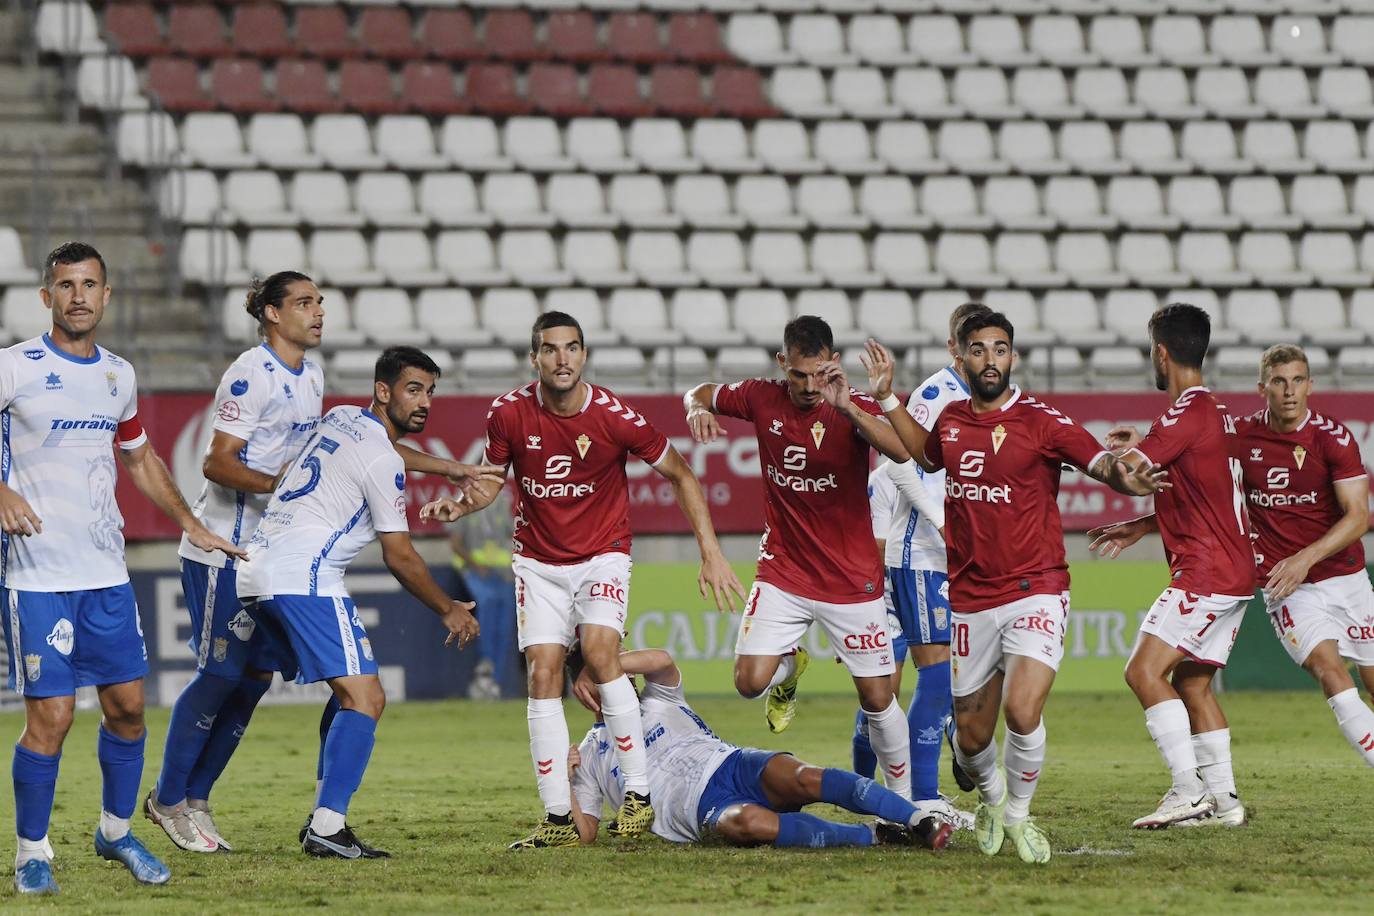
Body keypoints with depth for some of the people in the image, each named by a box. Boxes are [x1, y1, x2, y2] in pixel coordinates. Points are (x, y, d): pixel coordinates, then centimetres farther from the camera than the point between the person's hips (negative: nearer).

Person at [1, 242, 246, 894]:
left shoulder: (119, 376, 12)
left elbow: (140, 459, 28)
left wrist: (190, 524, 26)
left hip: (106, 571, 6)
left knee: (127, 704, 7)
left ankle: (116, 831, 26)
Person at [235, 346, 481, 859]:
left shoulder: (341, 418, 18)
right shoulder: (383, 461, -7)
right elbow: (400, 558, -2)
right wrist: (449, 611, 11)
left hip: (255, 574, 10)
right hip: (303, 578, -10)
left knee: (351, 695, 18)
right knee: (365, 698, -13)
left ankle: (325, 819, 11)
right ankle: (327, 828, -24)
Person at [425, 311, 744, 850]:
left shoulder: (614, 417, -16)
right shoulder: (509, 413, -9)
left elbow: (680, 476, -4)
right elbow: (492, 479, 8)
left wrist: (711, 553, -7)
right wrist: (460, 506, -15)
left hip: (602, 556, -3)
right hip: (538, 560, 3)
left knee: (600, 652, -24)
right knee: (543, 673, -7)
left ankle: (639, 793, -15)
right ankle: (558, 818, -3)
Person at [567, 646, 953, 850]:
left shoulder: (655, 701, 24)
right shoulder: (588, 756, 25)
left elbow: (662, 661, -1)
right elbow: (585, 834, 16)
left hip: (731, 763, 2)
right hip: (700, 807, -2)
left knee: (804, 779, -31)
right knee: (749, 822, -39)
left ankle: (919, 820, -43)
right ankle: (874, 836, -40)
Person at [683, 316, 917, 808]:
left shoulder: (853, 408, -13)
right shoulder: (762, 398, -5)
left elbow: (901, 451, -32)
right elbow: (701, 392, 13)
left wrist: (846, 407, -43)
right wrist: (698, 408, -11)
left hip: (852, 578, -2)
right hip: (782, 573, 2)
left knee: (877, 698, 1)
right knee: (750, 682, -12)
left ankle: (904, 801, 19)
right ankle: (790, 665, 24)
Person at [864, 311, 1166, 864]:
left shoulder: (1040, 420, -7)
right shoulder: (951, 419, 7)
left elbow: (1102, 465, -14)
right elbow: (927, 455, 30)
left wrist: (1122, 476, -37)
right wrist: (887, 399, 22)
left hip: (1035, 592, -4)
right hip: (970, 600, 4)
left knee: (1022, 713, -23)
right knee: (971, 736, 9)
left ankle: (1018, 812, 4)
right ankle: (991, 796, 43)